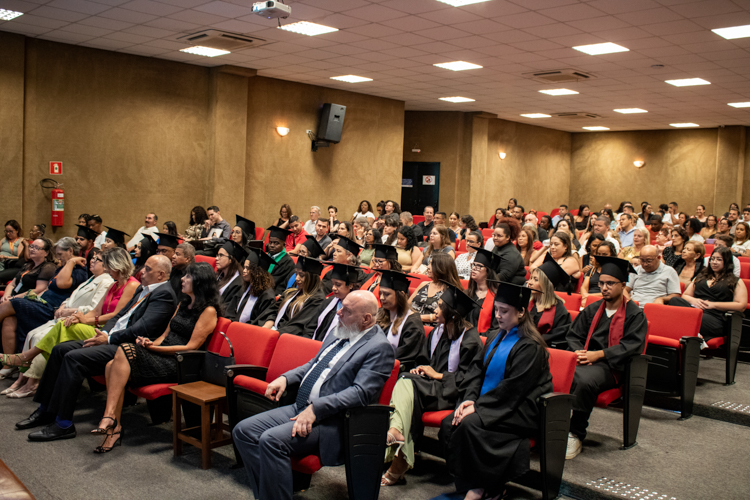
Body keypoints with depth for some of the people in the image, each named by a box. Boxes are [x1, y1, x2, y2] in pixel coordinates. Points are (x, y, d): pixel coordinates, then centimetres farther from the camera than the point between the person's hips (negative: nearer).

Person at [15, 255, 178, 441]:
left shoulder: (164, 294, -13)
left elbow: (142, 329, -21)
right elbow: (119, 315, 22)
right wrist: (104, 333, 3)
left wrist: (109, 339, -13)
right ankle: (46, 410, 14)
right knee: (60, 349, 5)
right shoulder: (142, 289, 20)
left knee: (73, 357, -23)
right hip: (113, 340, 11)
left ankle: (63, 425, -15)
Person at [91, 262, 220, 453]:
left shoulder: (209, 311, -5)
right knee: (113, 365, -18)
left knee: (125, 351, -27)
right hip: (161, 356, 8)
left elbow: (191, 348, -11)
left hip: (178, 365, -8)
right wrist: (151, 342, -1)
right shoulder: (183, 304, 23)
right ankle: (115, 426, -19)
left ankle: (109, 416, -27)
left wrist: (155, 347, -12)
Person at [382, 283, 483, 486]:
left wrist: (437, 375, -12)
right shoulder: (437, 332, 14)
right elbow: (424, 359, 23)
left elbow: (468, 376, -12)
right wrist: (419, 369, 0)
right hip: (430, 385, 7)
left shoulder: (470, 339, -9)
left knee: (407, 386, -29)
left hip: (451, 393, -7)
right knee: (404, 381, -27)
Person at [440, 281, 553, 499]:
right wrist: (470, 399, -8)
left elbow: (512, 388, -19)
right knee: (448, 423, -13)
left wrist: (478, 407, -21)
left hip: (521, 411, -8)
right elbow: (479, 371, 10)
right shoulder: (497, 338, 13)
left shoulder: (530, 346, -14)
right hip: (492, 403, 8)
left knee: (470, 424, -30)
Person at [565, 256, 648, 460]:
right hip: (583, 359, 4)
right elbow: (573, 335, 17)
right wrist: (578, 352, -6)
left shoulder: (635, 314, 4)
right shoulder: (592, 309, 20)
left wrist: (598, 355, -18)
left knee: (585, 380, -38)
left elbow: (631, 346, -8)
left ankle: (575, 435, -23)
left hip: (609, 367, -4)